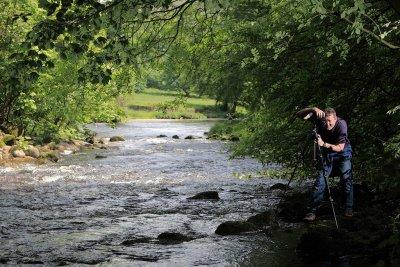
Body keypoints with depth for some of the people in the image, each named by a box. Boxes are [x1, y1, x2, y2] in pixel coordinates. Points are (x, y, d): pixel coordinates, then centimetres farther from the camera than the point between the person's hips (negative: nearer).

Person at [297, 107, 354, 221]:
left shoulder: (341, 124, -27)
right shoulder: (320, 120, -19)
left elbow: (340, 147, -26)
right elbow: (300, 114, -19)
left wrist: (324, 144, -40)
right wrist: (313, 110, -36)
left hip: (343, 153, -2)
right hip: (327, 155, 2)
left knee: (346, 179, -14)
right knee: (320, 181, -9)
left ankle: (349, 209, 1)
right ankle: (312, 211, -7)